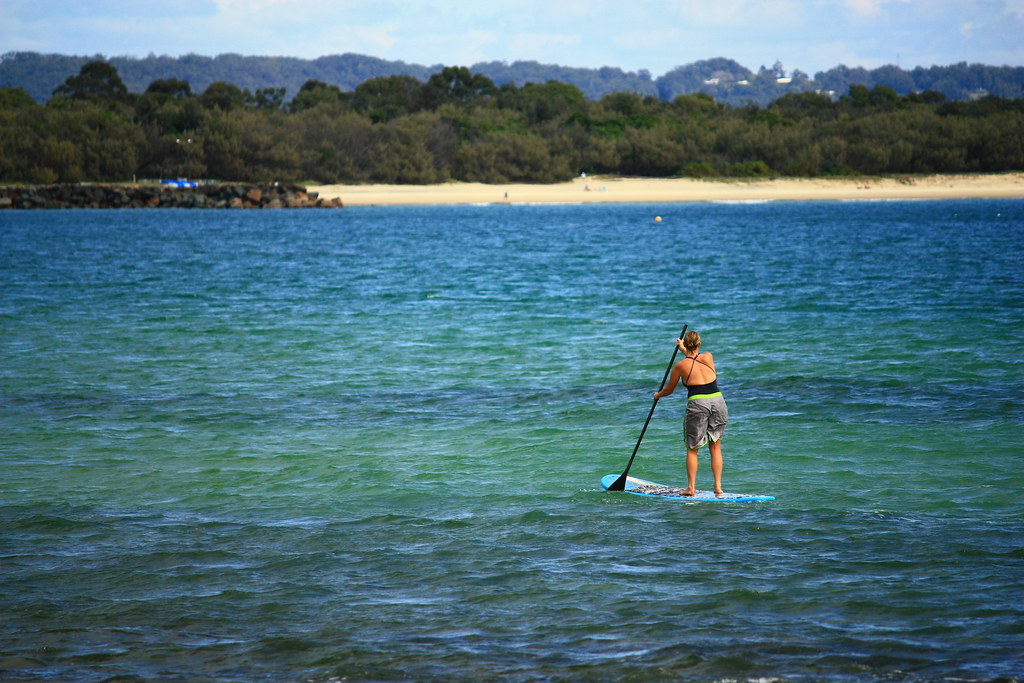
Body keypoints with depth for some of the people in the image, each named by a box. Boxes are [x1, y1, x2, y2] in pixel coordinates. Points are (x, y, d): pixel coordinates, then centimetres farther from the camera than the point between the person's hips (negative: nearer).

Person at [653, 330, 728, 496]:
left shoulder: (680, 366, 0)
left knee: (692, 448, 9)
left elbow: (669, 390, 15)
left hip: (697, 404, -3)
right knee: (715, 447, 11)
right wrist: (684, 350, 45)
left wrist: (658, 395, 35)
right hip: (718, 402, 3)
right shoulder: (709, 358, 6)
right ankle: (718, 487, 8)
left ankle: (691, 488, 8)